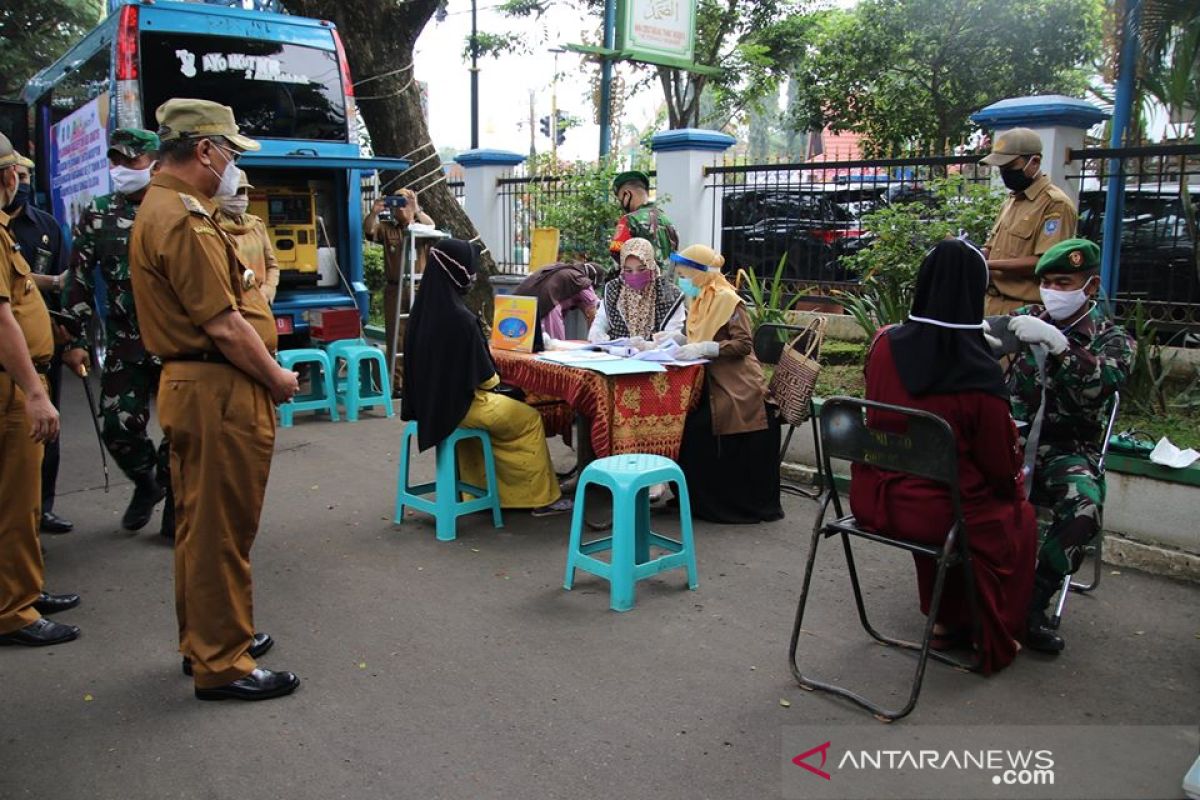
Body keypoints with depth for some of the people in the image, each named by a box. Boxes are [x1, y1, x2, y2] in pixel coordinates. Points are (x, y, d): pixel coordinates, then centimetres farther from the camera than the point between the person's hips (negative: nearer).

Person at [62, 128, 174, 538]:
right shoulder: (97, 215, 4)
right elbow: (80, 280, 6)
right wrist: (77, 340, 2)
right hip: (125, 346, 2)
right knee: (118, 427, 1)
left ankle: (175, 501, 21)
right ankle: (146, 484, 30)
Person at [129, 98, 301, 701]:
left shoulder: (163, 209, 16)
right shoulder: (184, 220, -18)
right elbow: (224, 324, -22)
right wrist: (277, 378, -10)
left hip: (191, 385, 11)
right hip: (219, 393, -11)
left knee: (203, 524, 19)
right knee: (220, 530, -2)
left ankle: (206, 639, 34)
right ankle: (221, 664, 9)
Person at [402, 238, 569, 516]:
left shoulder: (424, 307, -2)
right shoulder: (459, 316, -26)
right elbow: (482, 375, -17)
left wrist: (485, 380, 14)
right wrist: (494, 380, 5)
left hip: (431, 399, 8)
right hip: (458, 404, -8)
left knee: (504, 406, 31)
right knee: (530, 419, 10)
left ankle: (481, 489, 36)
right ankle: (541, 497, 21)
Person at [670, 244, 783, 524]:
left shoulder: (726, 299, -12)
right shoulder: (700, 300, 14)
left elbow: (744, 344, -18)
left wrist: (703, 348, -23)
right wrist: (674, 340, 6)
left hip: (737, 390, -8)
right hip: (713, 385, 8)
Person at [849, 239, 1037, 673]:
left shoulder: (885, 345, -8)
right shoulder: (979, 373, -21)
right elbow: (1001, 467, -9)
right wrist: (1015, 478, 15)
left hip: (873, 502, 4)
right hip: (937, 513, -4)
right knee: (1019, 516, 25)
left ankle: (945, 621, 42)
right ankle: (993, 638, 39)